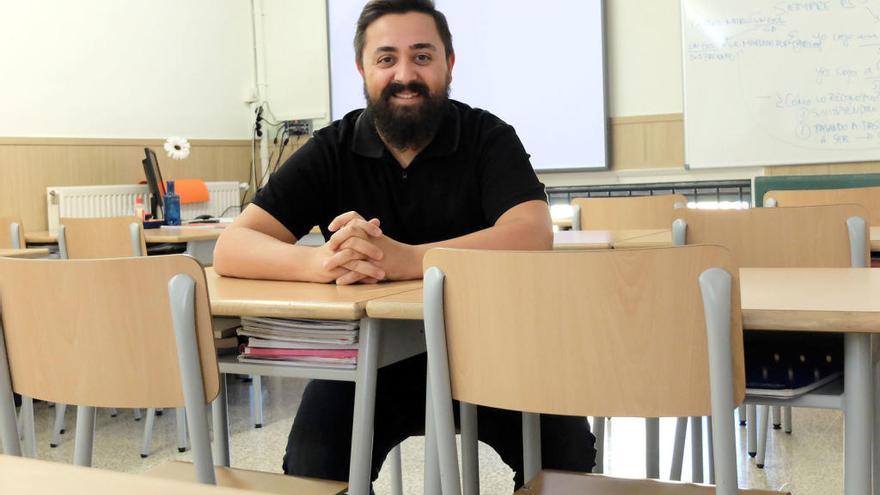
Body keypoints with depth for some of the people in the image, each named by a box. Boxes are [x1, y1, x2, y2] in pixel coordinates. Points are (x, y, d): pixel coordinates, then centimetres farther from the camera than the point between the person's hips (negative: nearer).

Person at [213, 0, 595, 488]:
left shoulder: (488, 137, -6)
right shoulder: (330, 151, -2)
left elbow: (532, 235, -24)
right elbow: (232, 247, -10)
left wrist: (405, 259, -40)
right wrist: (320, 261, -34)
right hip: (370, 354, 1)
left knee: (566, 447, -21)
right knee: (312, 466, -23)